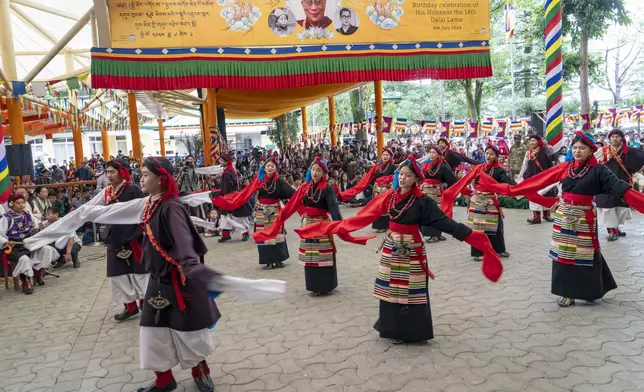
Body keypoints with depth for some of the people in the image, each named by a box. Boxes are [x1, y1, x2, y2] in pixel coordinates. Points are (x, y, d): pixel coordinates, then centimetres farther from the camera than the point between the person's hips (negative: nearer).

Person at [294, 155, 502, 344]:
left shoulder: (422, 201, -12)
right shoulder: (389, 196, 0)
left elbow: (445, 222, -17)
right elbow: (364, 216, 3)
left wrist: (473, 237, -26)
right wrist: (338, 227, 2)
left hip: (412, 251, -4)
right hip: (391, 248, 4)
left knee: (411, 291, 3)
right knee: (391, 289, 12)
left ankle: (411, 331, 18)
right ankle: (393, 328, 27)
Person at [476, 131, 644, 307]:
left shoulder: (598, 171, -7)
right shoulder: (564, 168, 2)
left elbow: (621, 188, -17)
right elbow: (537, 182, 1)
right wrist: (510, 189, -3)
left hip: (584, 218, -3)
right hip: (563, 216, 4)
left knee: (585, 255, 4)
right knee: (564, 253, 6)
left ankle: (590, 291, 24)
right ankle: (568, 292, 17)